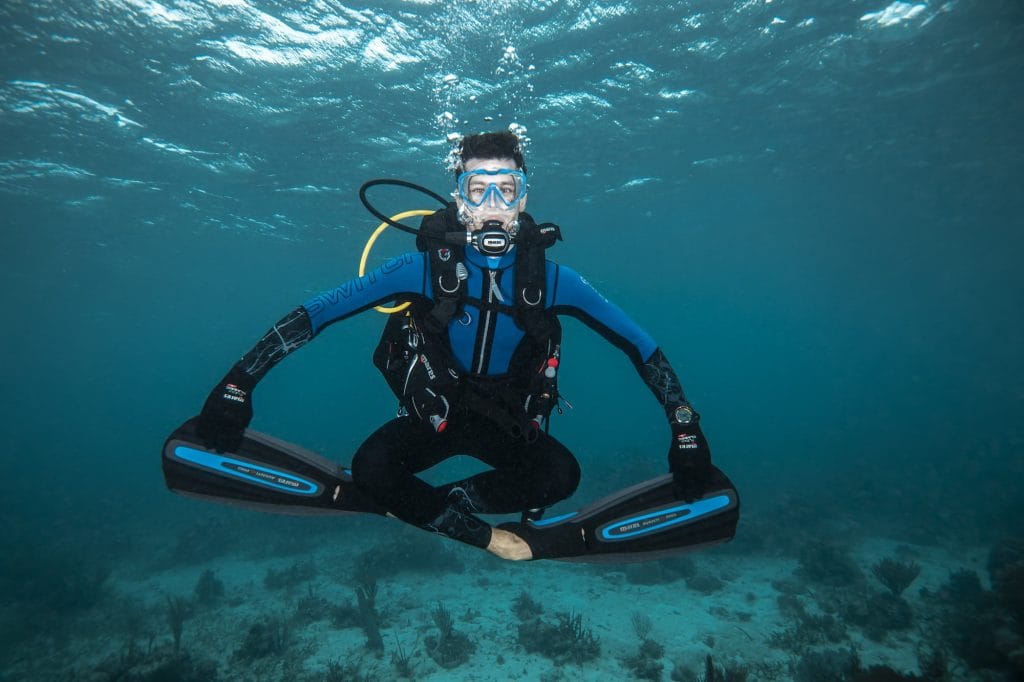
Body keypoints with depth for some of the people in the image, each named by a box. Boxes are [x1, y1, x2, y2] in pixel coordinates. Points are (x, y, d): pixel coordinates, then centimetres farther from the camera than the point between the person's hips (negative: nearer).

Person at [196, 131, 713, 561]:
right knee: (371, 468, -27)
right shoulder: (426, 268, -17)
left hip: (509, 421, 1)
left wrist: (686, 429, -11)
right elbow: (313, 314, -15)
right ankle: (481, 534, -5)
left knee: (562, 476, -25)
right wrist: (238, 383, -21)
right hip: (435, 413, 0)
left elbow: (640, 346, -8)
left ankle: (433, 502, -8)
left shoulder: (550, 279, -14)